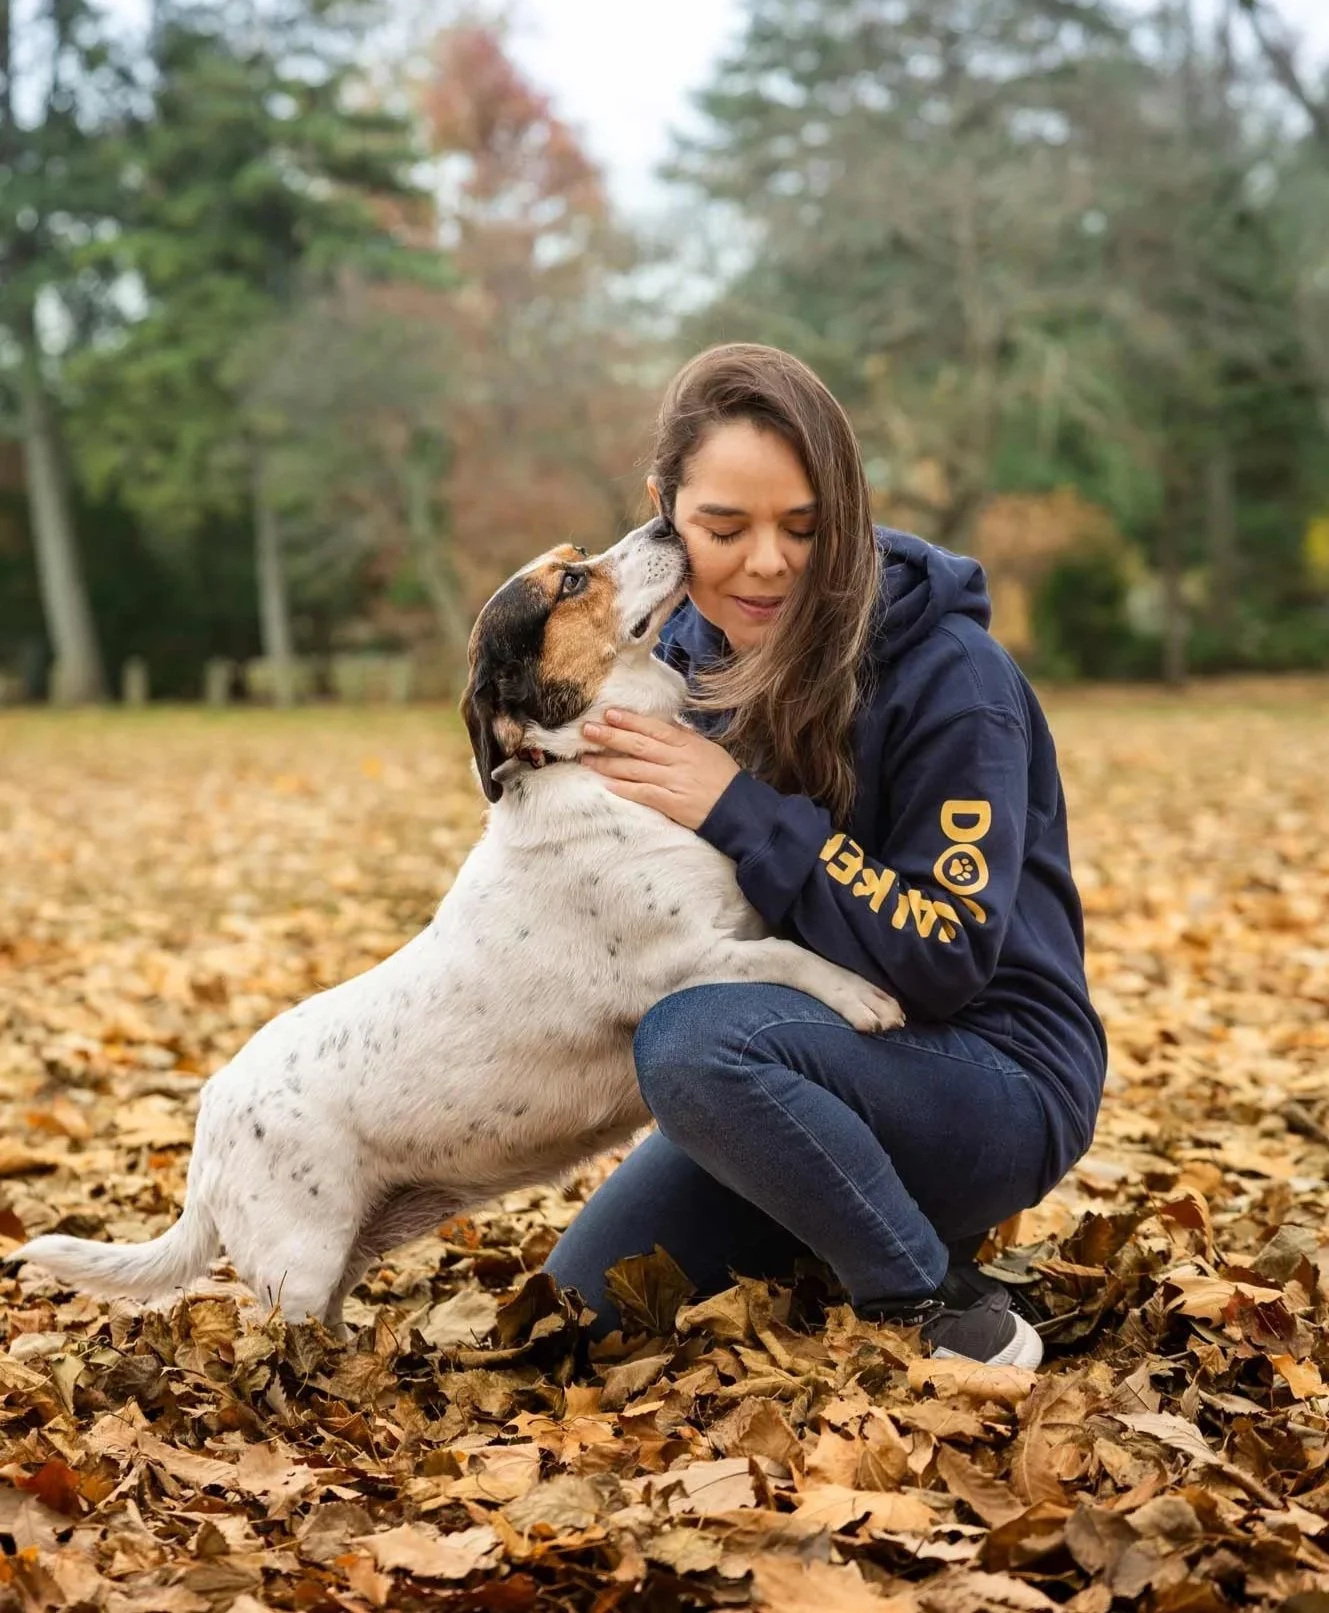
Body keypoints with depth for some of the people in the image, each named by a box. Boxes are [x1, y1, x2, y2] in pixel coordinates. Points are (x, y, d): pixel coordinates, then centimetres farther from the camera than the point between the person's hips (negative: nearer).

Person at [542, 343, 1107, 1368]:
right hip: (801, 1084, 7)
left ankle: (950, 1315, -15)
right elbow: (680, 921, 7)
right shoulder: (689, 660, 0)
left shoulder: (947, 676, -20)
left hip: (998, 1087, -7)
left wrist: (737, 809, -27)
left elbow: (945, 957, -23)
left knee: (693, 1041, -33)